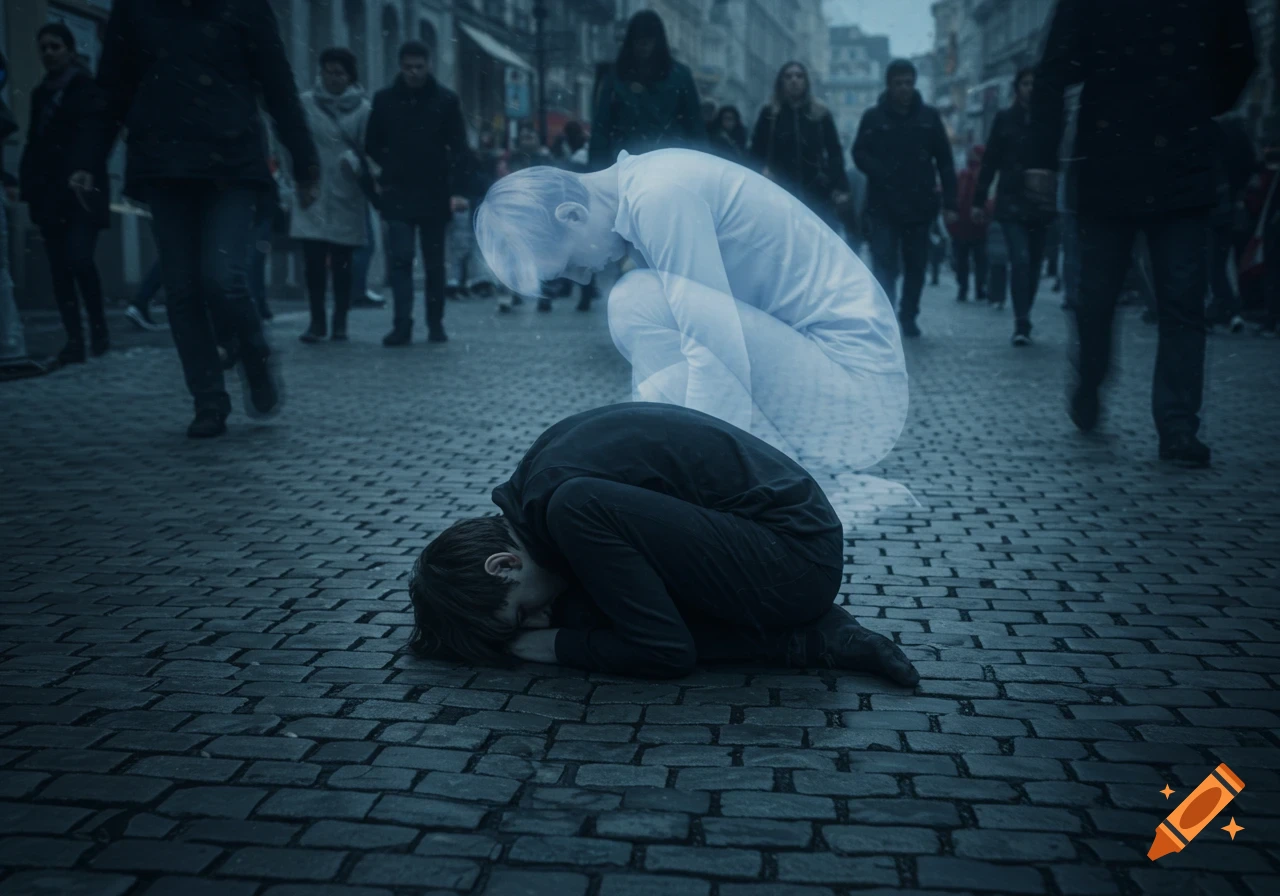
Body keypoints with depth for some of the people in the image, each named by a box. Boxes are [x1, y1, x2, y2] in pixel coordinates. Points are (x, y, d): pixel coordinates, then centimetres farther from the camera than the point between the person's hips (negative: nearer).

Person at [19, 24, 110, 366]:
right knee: (60, 268, 1)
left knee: (79, 260, -17)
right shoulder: (41, 93, 18)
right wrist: (29, 185, 5)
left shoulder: (87, 88, 3)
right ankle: (74, 340, 3)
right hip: (49, 193, 5)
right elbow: (34, 142, 16)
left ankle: (99, 328, 1)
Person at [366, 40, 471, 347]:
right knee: (399, 258, -8)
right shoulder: (384, 99, 4)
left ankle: (436, 324, 17)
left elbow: (459, 148, -3)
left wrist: (457, 190, -12)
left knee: (434, 262, 7)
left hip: (435, 194, 0)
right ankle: (402, 324, -10)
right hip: (397, 194, 0)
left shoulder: (446, 99, 1)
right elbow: (372, 144, 13)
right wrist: (389, 171, 2)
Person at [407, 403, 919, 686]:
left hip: (798, 557, -10)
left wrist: (557, 644, -8)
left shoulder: (554, 496, -22)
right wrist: (554, 617, 3)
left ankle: (804, 641, -12)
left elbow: (668, 653, -20)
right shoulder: (542, 470, 7)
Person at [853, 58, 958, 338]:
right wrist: (882, 174, -21)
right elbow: (859, 154, -2)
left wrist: (949, 203, -1)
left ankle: (908, 317, 22)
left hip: (920, 205, 2)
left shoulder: (928, 117, 7)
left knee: (916, 265, 8)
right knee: (885, 263, -10)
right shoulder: (873, 117, 3)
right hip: (884, 206, -2)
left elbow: (945, 161, 6)